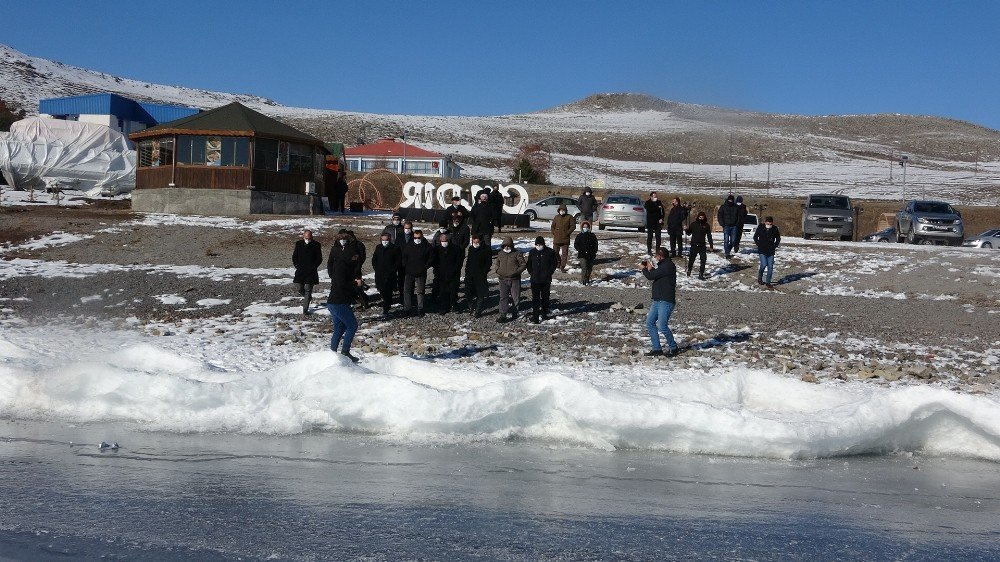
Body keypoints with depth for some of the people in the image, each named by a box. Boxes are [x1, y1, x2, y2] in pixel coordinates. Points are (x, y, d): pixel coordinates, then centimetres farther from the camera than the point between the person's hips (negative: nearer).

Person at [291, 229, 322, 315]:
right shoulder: (298, 244, 4)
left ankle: (305, 309, 0)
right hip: (300, 271, 3)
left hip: (311, 272, -3)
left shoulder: (316, 245, -3)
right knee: (299, 288, 1)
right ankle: (307, 297, 33)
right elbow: (294, 256, 13)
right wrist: (296, 265, -1)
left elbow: (319, 259, 2)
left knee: (308, 290, -4)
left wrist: (314, 266, -9)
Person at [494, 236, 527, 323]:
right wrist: (498, 270, 3)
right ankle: (503, 316, -6)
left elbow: (523, 264, -2)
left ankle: (514, 314, 25)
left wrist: (517, 271, -14)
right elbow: (496, 263, 23)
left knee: (515, 297, 7)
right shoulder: (500, 254, 7)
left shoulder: (517, 254, -5)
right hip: (503, 279, 2)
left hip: (514, 280, -2)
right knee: (503, 297, -5)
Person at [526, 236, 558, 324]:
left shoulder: (550, 252, -2)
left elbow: (554, 263, 2)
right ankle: (535, 317, -11)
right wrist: (531, 273, 1)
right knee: (535, 298, -8)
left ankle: (544, 314, 27)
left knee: (545, 297, 12)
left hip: (546, 280, 0)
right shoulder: (532, 252, 4)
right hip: (535, 279, 0)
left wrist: (548, 273, -6)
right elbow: (529, 264, 14)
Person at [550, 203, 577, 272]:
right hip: (556, 239, 3)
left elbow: (573, 226, -1)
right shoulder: (556, 217, 7)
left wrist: (568, 232, -8)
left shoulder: (569, 217, -2)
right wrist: (554, 233, 4)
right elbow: (553, 226, 16)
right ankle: (558, 264, 25)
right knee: (555, 252, 7)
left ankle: (562, 266, 2)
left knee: (564, 253, -1)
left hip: (565, 239, -3)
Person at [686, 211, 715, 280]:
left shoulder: (706, 225, 2)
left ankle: (701, 274, 3)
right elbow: (689, 233, 3)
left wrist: (711, 245, 6)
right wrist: (687, 230, -18)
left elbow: (709, 236, 7)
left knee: (703, 260, -3)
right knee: (691, 259, 7)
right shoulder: (694, 224, -1)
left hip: (702, 246, 1)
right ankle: (689, 270, 32)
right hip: (694, 245, -1)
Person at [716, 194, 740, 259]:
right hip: (726, 226, -3)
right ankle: (727, 254, -9)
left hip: (734, 226, 3)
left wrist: (737, 224, 2)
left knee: (733, 240, 4)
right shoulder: (723, 207, 0)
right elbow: (719, 216, 3)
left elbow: (739, 216, 15)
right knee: (726, 240, -11)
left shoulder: (736, 207, 6)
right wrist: (722, 224, -7)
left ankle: (729, 250, 26)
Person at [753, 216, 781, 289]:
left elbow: (778, 238, 13)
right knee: (764, 264, -14)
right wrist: (759, 245, -3)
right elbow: (755, 237, 5)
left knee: (770, 267, -1)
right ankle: (760, 277, 15)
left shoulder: (775, 229, -1)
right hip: (762, 250, -2)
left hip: (771, 251, 2)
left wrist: (775, 246, 3)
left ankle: (768, 282, 8)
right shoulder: (760, 228, -5)